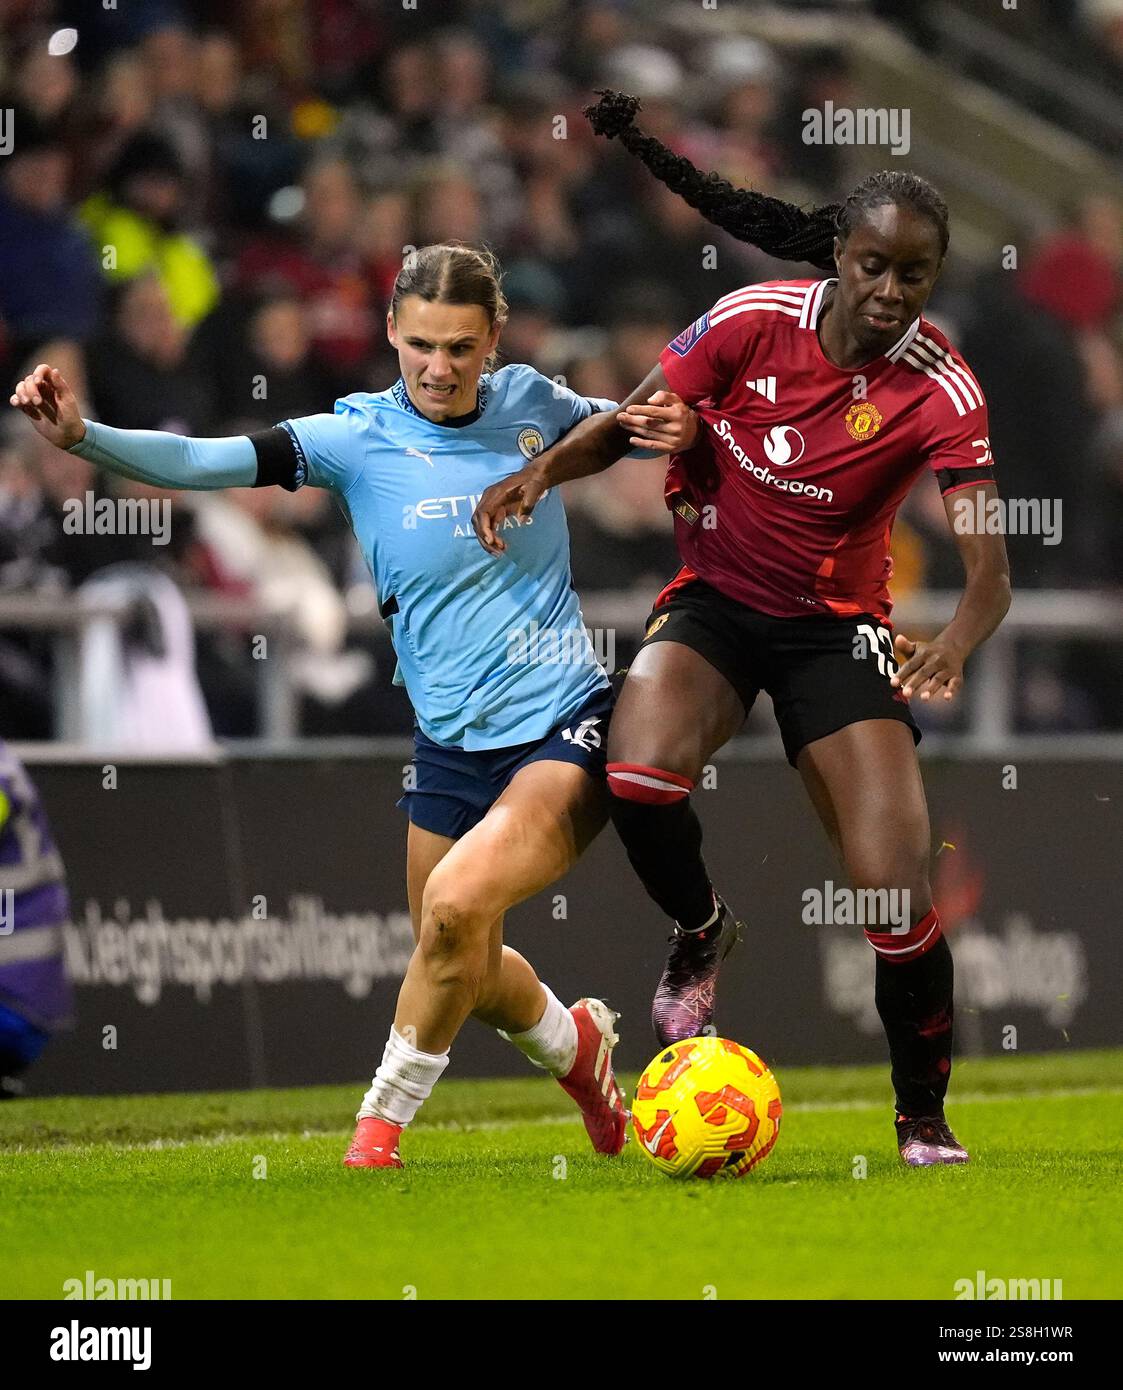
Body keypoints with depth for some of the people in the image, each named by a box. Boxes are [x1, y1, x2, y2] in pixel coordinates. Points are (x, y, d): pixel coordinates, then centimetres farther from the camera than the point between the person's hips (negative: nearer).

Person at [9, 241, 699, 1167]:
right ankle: (576, 1045, 48)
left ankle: (383, 1122, -6)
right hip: (453, 743, 3)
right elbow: (205, 463, -18)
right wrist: (81, 435, -33)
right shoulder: (359, 439, -7)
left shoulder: (530, 403, -2)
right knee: (462, 968, 14)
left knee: (457, 902, -25)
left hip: (568, 725, -3)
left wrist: (666, 426, -2)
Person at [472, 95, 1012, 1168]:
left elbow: (988, 567, -24)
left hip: (837, 626, -1)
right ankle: (699, 934, 3)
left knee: (898, 898, -13)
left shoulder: (940, 391, -15)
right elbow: (629, 423, -1)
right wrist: (541, 471, -21)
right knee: (638, 775, -31)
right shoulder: (755, 321, -12)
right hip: (714, 597, 1)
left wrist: (958, 641, -46)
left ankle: (925, 1121, 10)